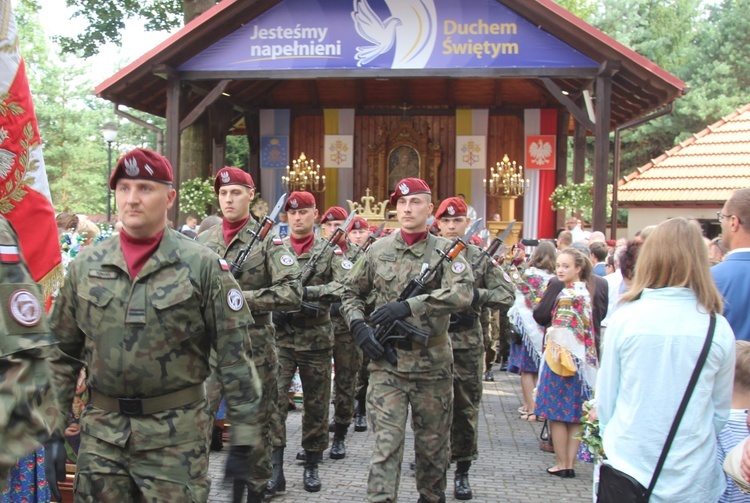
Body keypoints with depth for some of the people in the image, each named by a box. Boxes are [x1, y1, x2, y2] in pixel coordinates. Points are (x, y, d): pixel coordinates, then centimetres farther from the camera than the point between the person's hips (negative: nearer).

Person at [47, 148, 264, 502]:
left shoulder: (202, 266, -6)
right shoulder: (85, 265, 4)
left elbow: (235, 354, -6)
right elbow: (62, 351, 11)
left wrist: (244, 436, -8)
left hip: (176, 436, -3)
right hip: (99, 434, 3)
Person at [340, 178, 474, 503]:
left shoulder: (445, 251, -2)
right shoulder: (378, 250, 5)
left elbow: (463, 293, -19)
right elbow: (350, 292, 15)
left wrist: (409, 306, -27)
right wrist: (359, 326, -4)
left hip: (432, 361, 0)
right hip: (385, 360, 0)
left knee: (433, 442, 14)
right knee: (386, 442, -6)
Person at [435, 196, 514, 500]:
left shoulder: (481, 258, 4)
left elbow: (507, 295, 0)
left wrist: (476, 294, -15)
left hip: (467, 343, 1)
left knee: (466, 409, 9)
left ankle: (462, 471, 22)